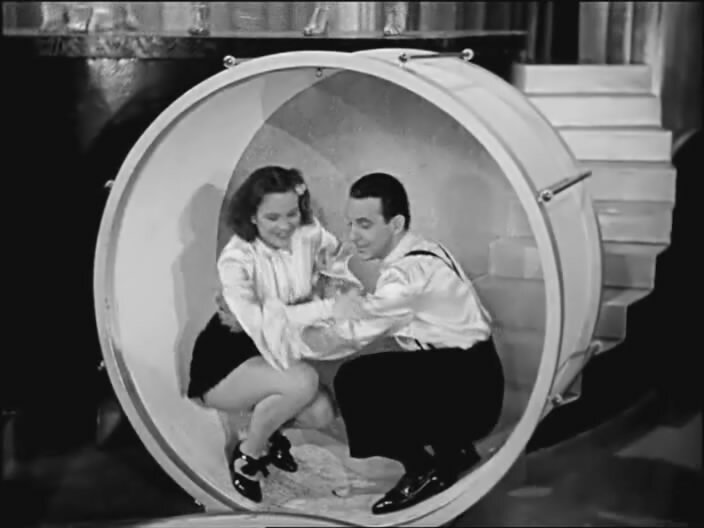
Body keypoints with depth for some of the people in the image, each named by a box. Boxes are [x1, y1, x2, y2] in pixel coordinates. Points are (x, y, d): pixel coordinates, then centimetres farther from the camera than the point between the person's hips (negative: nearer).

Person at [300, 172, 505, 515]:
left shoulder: (410, 272, -22)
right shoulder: (416, 255, 8)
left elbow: (350, 337, -15)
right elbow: (367, 322, 10)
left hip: (468, 391, -10)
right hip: (459, 374, 10)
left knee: (354, 381, -17)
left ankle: (422, 469, 0)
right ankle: (452, 451, 17)